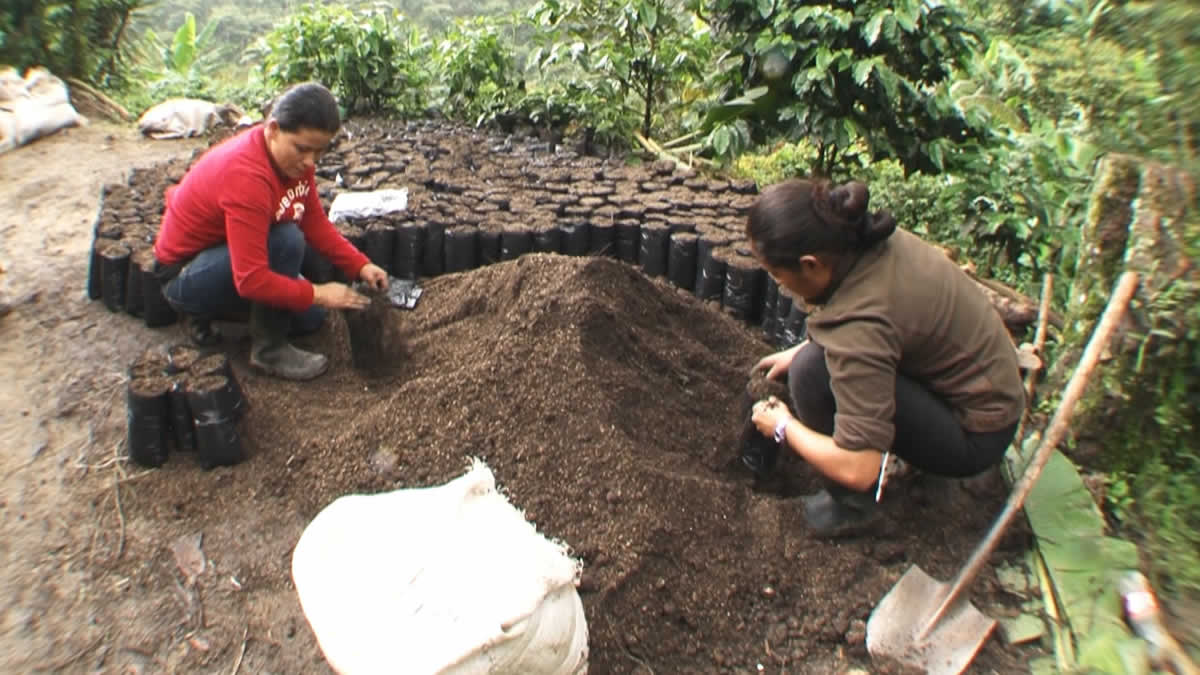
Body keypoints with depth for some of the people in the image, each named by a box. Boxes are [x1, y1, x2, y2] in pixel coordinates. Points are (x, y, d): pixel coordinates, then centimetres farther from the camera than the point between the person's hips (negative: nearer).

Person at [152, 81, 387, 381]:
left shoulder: (293, 155, -9)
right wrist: (317, 294, -29)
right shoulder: (246, 175, -35)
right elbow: (252, 279, -36)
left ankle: (206, 312, 18)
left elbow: (315, 223, 0)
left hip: (225, 249, 9)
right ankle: (268, 350, -15)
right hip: (183, 274, -9)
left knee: (309, 318, 8)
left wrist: (360, 266, -11)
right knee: (287, 241, -31)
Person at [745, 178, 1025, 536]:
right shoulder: (868, 241, -11)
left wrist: (784, 427, -14)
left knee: (814, 371, -25)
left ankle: (851, 506, -4)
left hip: (975, 435, -8)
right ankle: (890, 443, 17)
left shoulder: (860, 326, -34)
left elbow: (857, 471, -31)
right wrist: (797, 351, 12)